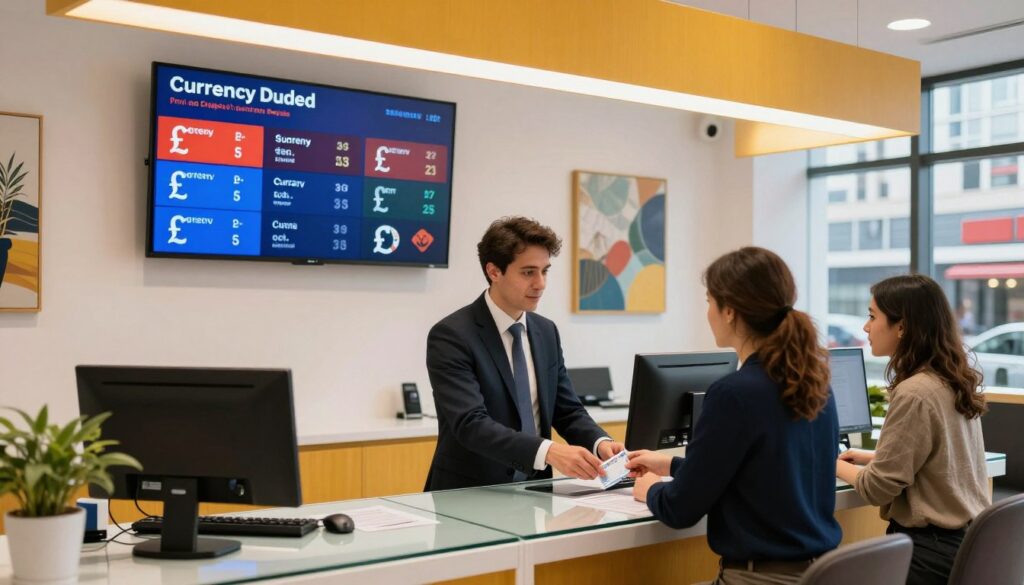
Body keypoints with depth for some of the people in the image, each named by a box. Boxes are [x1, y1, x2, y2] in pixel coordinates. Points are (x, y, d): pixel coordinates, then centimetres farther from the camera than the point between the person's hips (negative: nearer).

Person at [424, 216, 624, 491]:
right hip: (470, 496, -4)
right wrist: (548, 452, -36)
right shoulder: (451, 335, -14)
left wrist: (600, 443, -12)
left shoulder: (547, 332, 7)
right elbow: (471, 424, -24)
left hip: (533, 492, 5)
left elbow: (568, 411, 9)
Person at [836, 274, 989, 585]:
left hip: (932, 548, -9)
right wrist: (872, 456, 16)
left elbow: (878, 488, -19)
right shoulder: (955, 381, 5)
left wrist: (834, 464, -1)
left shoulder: (914, 394, -23)